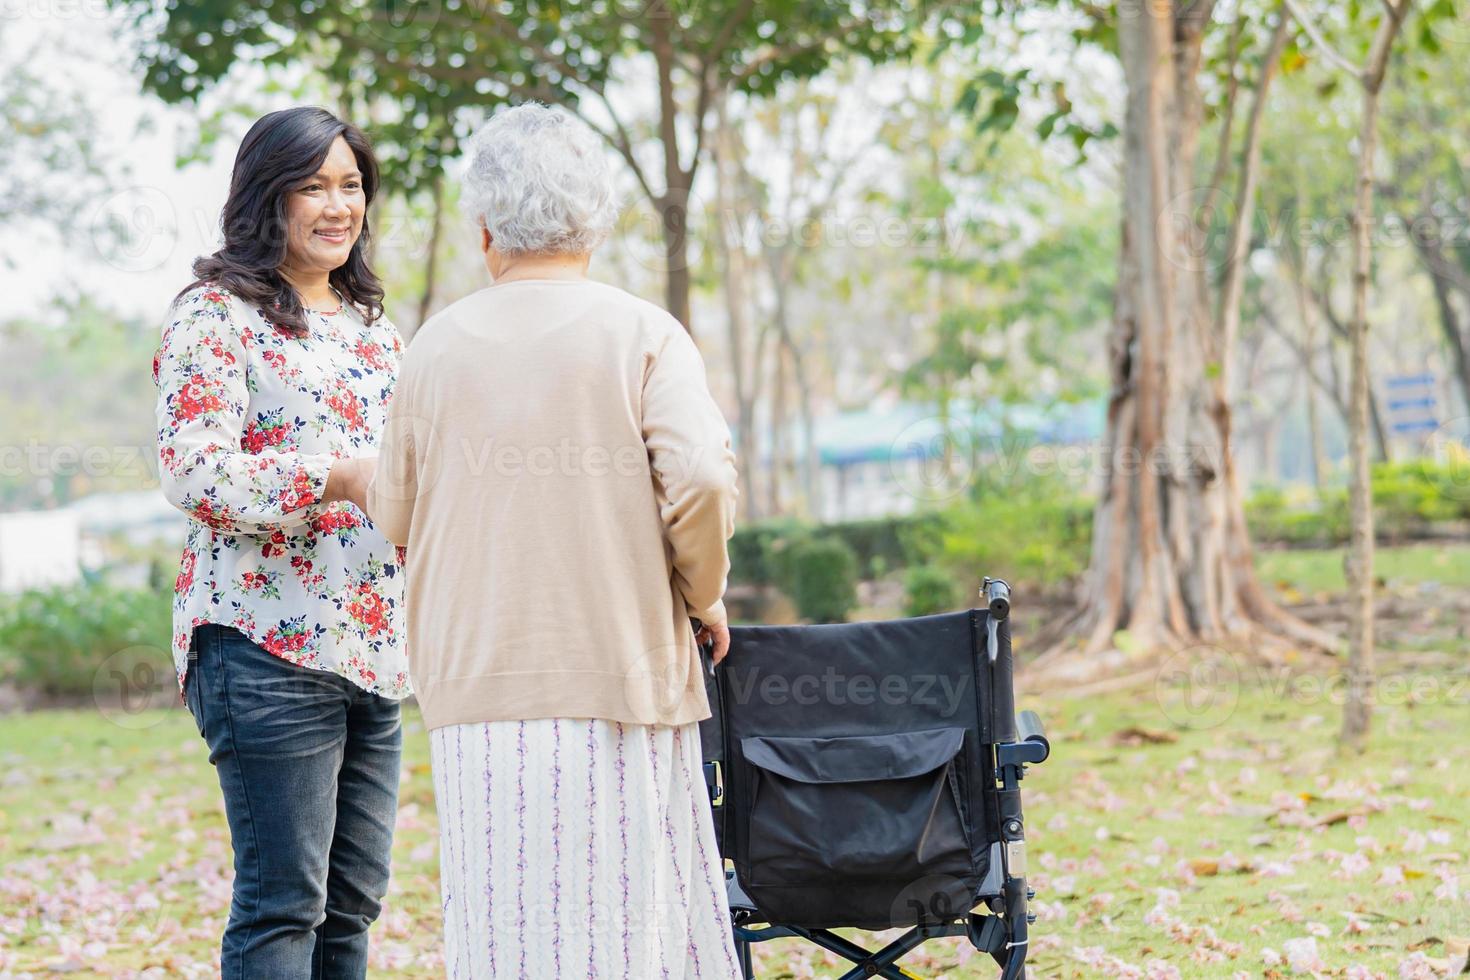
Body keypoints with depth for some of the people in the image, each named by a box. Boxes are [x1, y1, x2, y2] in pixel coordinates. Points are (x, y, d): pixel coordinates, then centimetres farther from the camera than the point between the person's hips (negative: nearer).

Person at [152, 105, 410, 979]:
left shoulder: (374, 327, 19)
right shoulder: (217, 316, -3)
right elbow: (194, 472, -14)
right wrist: (338, 478, -24)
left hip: (376, 649, 7)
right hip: (269, 647, -7)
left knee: (352, 903, 9)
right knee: (283, 904, -7)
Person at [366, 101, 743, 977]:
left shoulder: (439, 344, 6)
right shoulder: (641, 332, -3)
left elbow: (395, 517, 13)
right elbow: (702, 478, -15)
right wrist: (704, 593, 1)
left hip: (478, 675, 3)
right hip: (618, 669, -2)